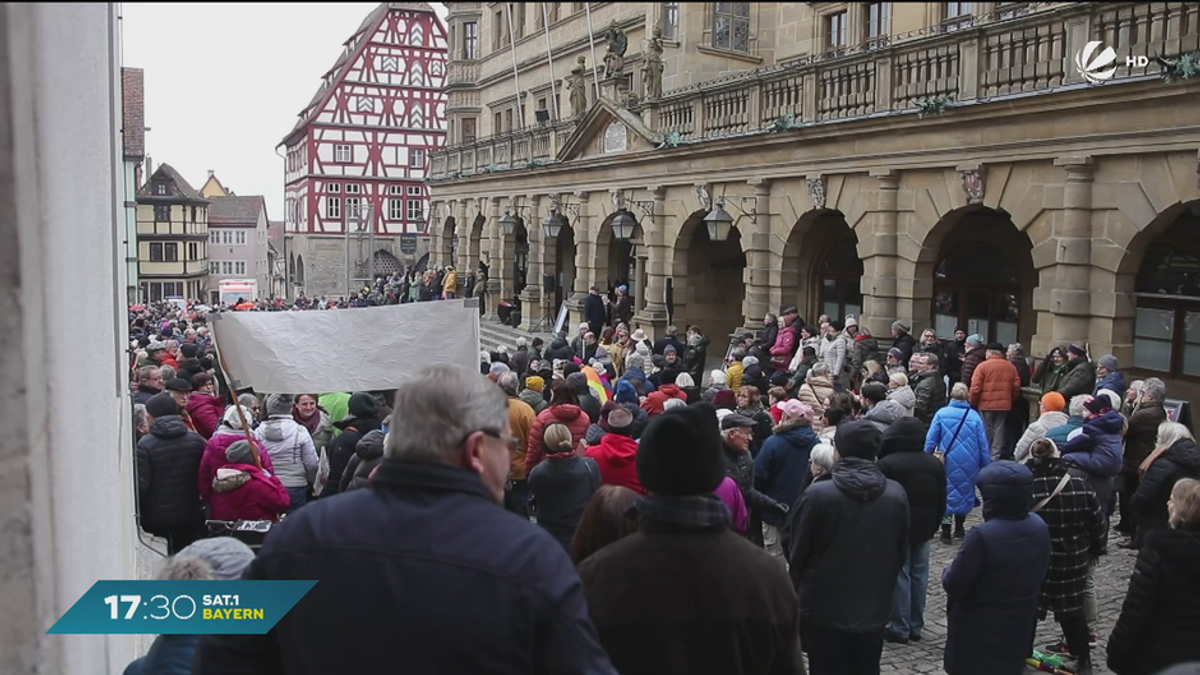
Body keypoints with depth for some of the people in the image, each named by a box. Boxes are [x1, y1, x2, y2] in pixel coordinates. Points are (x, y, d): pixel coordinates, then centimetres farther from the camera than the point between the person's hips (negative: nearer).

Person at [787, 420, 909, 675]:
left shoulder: (817, 494, -18)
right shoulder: (896, 494, -6)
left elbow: (798, 552, -9)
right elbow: (902, 551, 5)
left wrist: (799, 592, 9)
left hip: (824, 606, -3)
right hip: (874, 607, 4)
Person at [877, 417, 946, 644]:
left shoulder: (887, 464, -14)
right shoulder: (935, 464, 5)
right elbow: (941, 501, 10)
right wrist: (934, 526, 20)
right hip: (923, 528, 5)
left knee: (899, 576, -1)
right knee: (919, 575, 10)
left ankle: (900, 628, 2)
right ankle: (916, 626, 18)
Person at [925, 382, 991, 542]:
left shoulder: (941, 414, -8)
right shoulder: (974, 416, -4)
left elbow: (930, 440, -7)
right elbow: (983, 445, 0)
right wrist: (986, 467, 9)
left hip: (948, 463, -1)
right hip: (969, 465, 2)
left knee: (946, 494, 8)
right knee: (964, 492, 19)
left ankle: (946, 532, 6)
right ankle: (959, 529, 29)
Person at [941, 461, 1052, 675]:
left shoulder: (982, 536, -29)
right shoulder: (1039, 527, -6)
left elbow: (953, 585, -22)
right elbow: (1036, 576, 8)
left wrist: (947, 572, -1)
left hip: (978, 635, -7)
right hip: (1018, 630, 7)